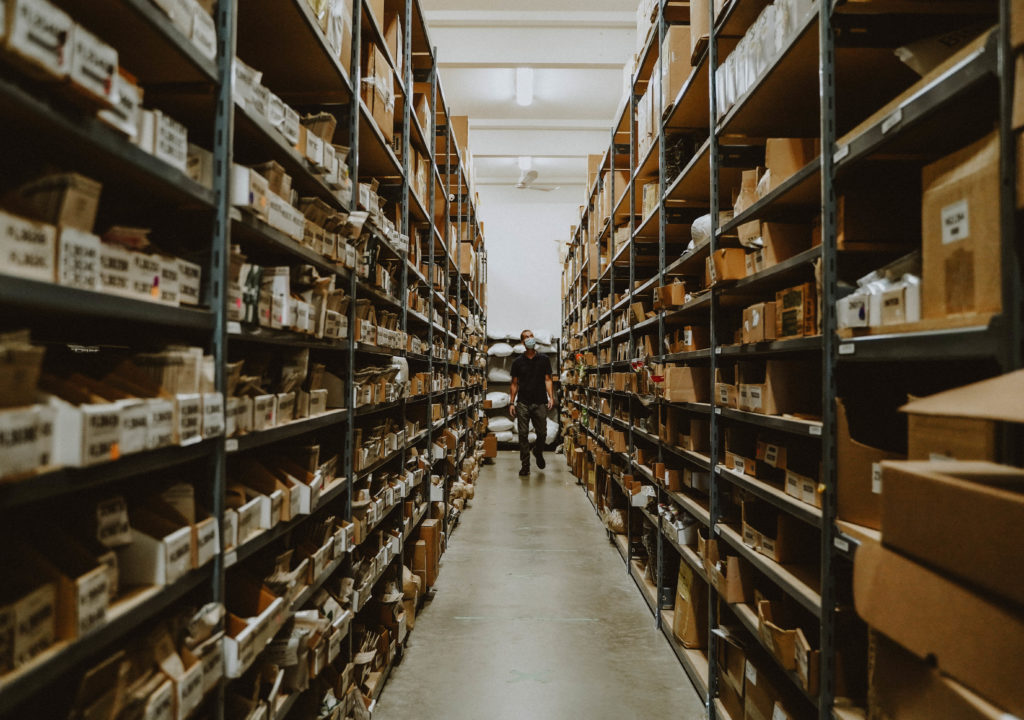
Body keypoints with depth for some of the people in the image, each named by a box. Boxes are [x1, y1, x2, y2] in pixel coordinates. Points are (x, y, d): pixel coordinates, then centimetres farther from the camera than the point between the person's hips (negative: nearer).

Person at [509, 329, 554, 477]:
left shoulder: (544, 360, 8)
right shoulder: (517, 362, 9)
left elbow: (547, 380, 5)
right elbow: (514, 383, 10)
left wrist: (551, 397, -9)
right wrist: (511, 402, 3)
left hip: (540, 403, 0)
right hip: (522, 403, 0)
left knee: (542, 433, 2)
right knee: (523, 435, -1)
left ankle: (538, 452, 34)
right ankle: (525, 465, 7)